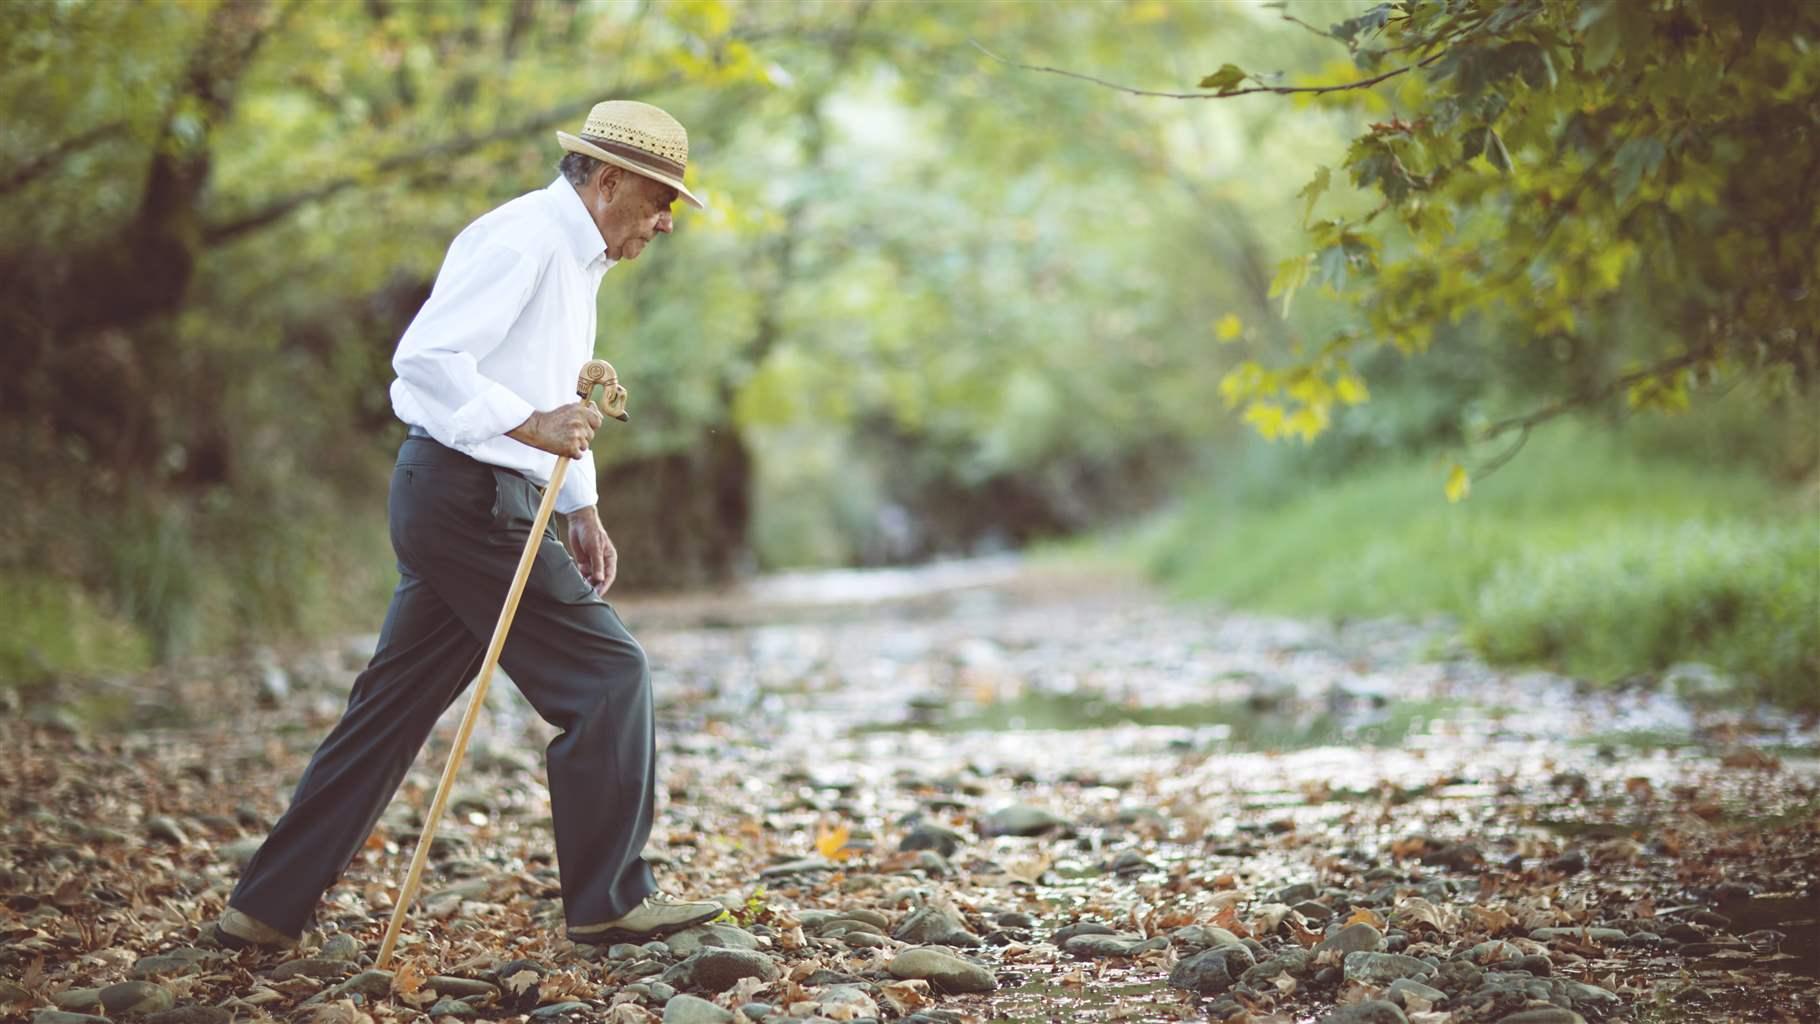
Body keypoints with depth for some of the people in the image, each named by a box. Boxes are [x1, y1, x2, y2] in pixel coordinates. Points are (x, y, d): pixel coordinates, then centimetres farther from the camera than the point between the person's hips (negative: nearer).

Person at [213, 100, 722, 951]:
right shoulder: (522, 239, -14)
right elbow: (425, 357, -23)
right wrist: (530, 425, -30)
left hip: (469, 504, 10)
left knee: (394, 705, 11)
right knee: (606, 675, -5)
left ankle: (266, 909, 16)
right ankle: (609, 903, 4)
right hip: (466, 495, -10)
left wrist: (582, 511, 17)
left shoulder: (576, 258, 19)